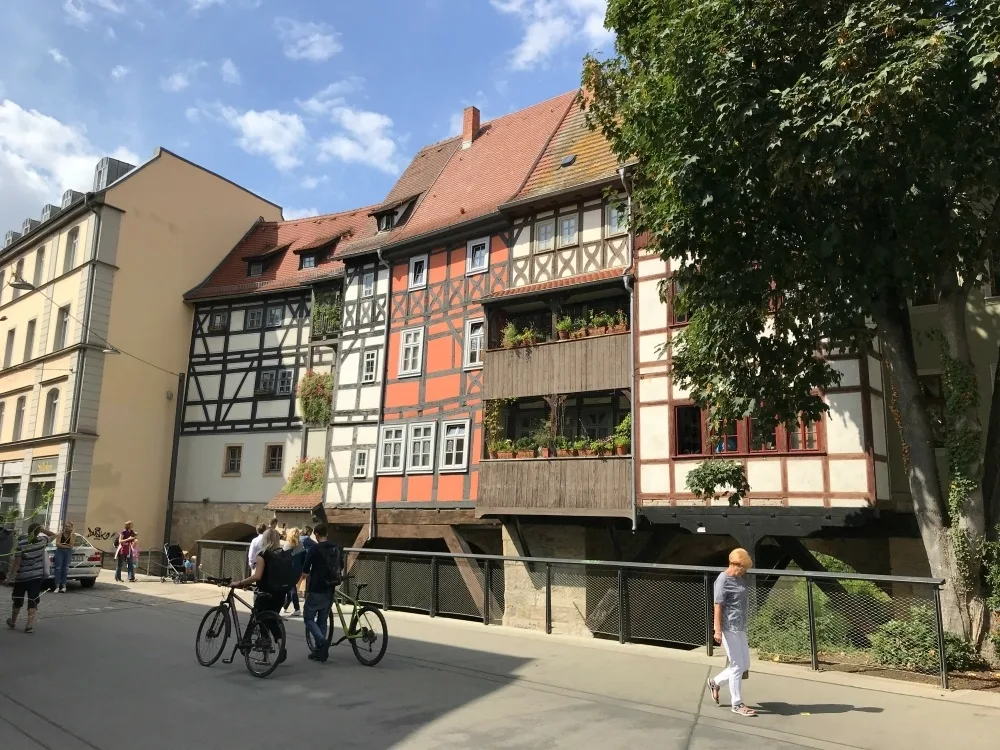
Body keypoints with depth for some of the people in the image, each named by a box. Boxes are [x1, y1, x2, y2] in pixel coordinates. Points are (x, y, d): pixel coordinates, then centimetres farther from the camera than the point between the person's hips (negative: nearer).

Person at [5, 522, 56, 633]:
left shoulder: (21, 544, -15)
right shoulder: (42, 541, -7)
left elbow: (16, 563, -13)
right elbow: (53, 535, 14)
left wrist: (10, 577, -5)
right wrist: (42, 529, 1)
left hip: (21, 577, -1)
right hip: (37, 576, 1)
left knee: (18, 600, 16)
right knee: (32, 601, 2)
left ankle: (13, 622, 35)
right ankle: (29, 625, -7)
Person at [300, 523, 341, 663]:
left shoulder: (314, 549, -12)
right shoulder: (336, 548, 7)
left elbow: (305, 573, -11)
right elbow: (339, 569, 14)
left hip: (316, 590, -6)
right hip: (330, 590, 6)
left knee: (308, 618, 5)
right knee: (322, 619, 15)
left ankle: (322, 642, -13)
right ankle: (320, 651, 16)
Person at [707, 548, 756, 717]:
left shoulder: (740, 579, 14)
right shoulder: (723, 580, -13)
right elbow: (718, 606, -17)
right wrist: (718, 630, -21)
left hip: (740, 628, 9)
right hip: (729, 628, -9)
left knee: (744, 665, 14)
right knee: (737, 666, -2)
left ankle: (715, 682, 30)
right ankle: (737, 704, 11)